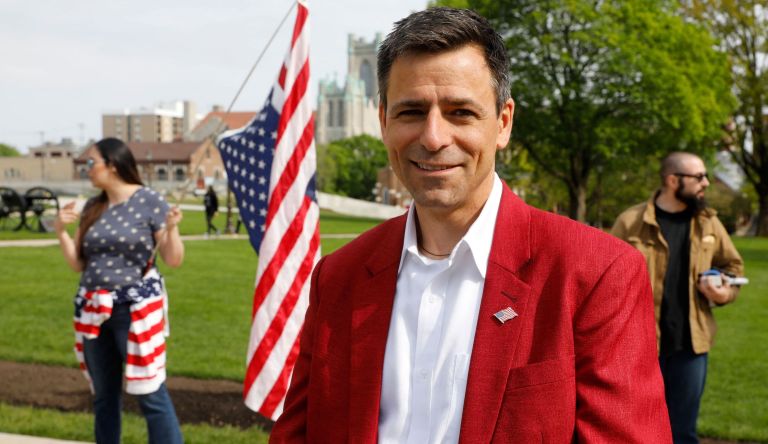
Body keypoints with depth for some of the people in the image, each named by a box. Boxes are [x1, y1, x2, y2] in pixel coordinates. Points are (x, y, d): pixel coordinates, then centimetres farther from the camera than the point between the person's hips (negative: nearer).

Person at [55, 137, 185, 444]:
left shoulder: (149, 202, -6)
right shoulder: (92, 208, 10)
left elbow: (174, 261, -7)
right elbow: (77, 264, 11)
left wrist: (172, 228, -24)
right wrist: (61, 231, -3)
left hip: (135, 310, -6)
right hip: (93, 311, 6)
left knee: (151, 394, -8)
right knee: (104, 396, 13)